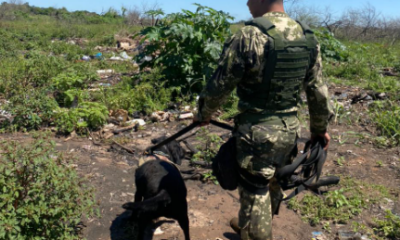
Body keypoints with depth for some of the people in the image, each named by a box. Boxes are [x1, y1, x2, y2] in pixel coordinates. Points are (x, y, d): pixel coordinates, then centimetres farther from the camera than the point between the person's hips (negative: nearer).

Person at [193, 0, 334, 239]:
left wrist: (203, 114, 6)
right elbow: (318, 90, 8)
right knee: (273, 185, 24)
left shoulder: (249, 36, -19)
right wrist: (320, 128, 20)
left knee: (255, 194, 8)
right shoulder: (308, 37, 1)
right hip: (290, 128, 8)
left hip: (258, 131, -7)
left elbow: (219, 85, -12)